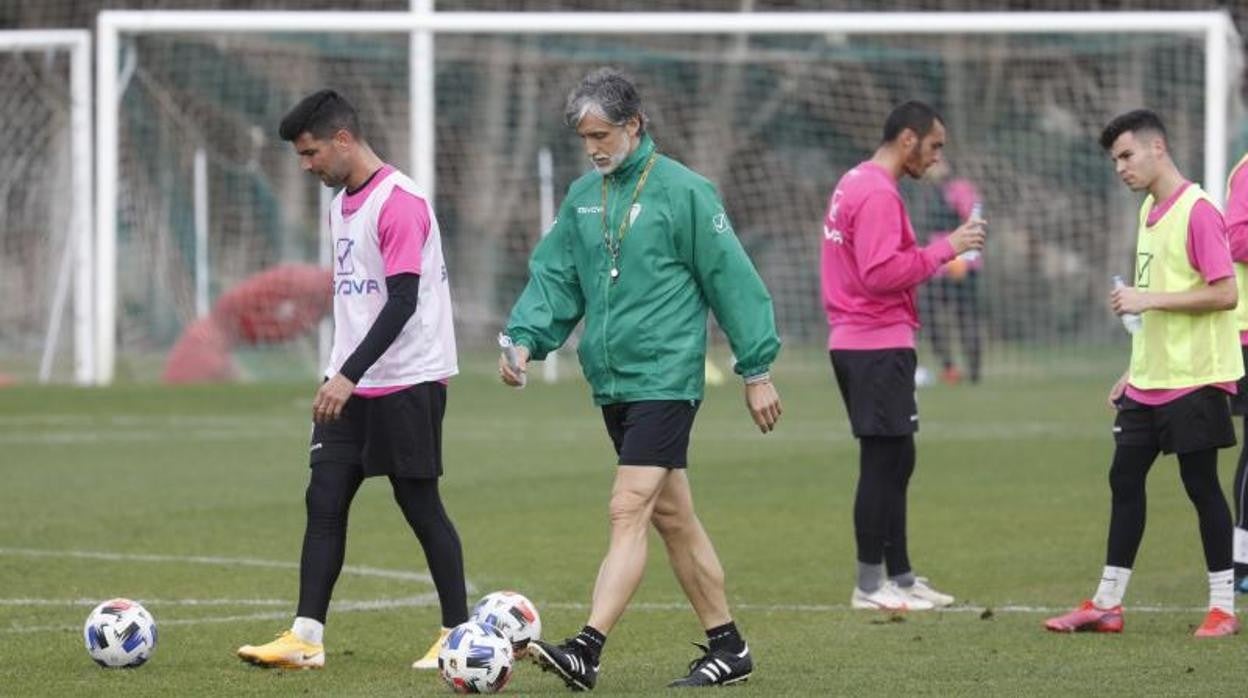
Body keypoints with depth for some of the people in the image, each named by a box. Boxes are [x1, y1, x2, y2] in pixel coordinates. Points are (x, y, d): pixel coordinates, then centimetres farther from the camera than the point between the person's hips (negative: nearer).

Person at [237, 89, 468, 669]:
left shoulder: (399, 203, -16)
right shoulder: (341, 203, 13)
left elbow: (402, 301, -22)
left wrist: (350, 374, -26)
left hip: (407, 381, -8)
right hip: (350, 385, 8)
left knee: (420, 505, -1)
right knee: (324, 500, 0)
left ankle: (458, 635, 10)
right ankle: (306, 637, -2)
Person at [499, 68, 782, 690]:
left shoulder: (683, 191, -9)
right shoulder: (583, 196, 11)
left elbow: (732, 280, -7)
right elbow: (553, 277, 12)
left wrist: (757, 370, -6)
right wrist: (525, 339, -6)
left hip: (665, 378, -8)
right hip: (612, 383, 8)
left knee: (628, 511, -15)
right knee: (672, 517, 12)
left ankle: (587, 651, -24)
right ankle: (727, 648, 21)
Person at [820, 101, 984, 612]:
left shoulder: (856, 185, 17)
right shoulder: (877, 194, -16)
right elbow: (881, 272, -24)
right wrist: (944, 249, -18)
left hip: (858, 343, 11)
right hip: (878, 345, -11)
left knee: (895, 461, 14)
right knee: (884, 462, -7)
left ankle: (900, 576, 19)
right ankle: (871, 585, -3)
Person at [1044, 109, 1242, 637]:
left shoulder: (1197, 211, -14)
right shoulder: (1149, 210, 13)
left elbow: (1224, 293, -20)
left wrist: (1148, 299, -21)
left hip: (1193, 378, -9)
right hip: (1148, 380, 9)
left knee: (1201, 485, -2)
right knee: (1124, 478, 7)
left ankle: (1223, 608, 6)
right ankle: (1107, 605, 12)